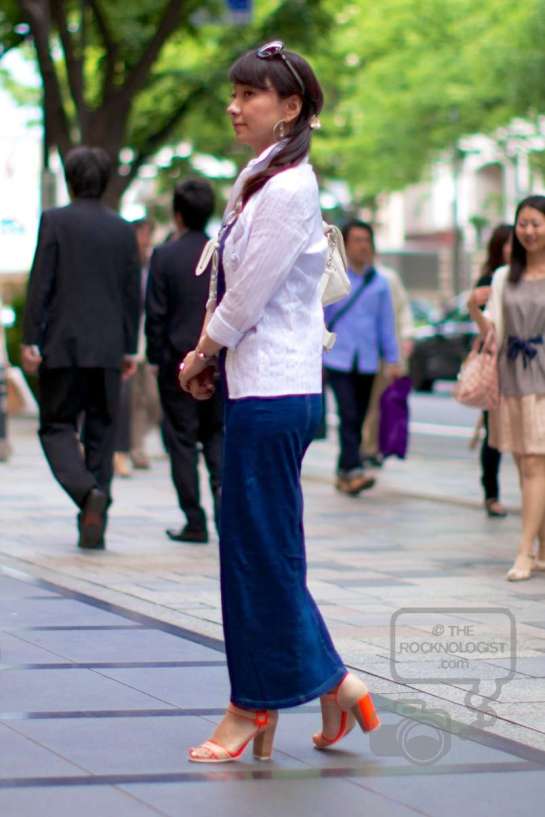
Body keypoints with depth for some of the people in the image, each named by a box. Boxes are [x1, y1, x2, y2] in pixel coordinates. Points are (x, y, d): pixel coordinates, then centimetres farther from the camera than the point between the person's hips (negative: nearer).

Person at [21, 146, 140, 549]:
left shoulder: (55, 221, -4)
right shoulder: (123, 229, 6)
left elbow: (40, 284, -8)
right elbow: (133, 293, 7)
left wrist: (30, 339, -5)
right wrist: (129, 348, 14)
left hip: (63, 345, -3)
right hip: (107, 348, 3)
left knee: (57, 427, 5)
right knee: (101, 433, 9)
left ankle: (88, 492, -22)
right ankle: (93, 526, 8)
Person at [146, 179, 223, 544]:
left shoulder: (165, 256, -7)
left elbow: (155, 313, -7)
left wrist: (156, 356, 3)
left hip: (179, 361, -3)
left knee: (183, 439, 4)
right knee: (217, 433, 15)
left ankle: (195, 522, 3)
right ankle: (223, 487, -10)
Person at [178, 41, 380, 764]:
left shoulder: (288, 190, -15)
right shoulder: (258, 182, 15)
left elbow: (247, 297, -15)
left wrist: (200, 355, -1)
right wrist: (208, 357, 7)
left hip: (274, 392, -10)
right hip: (260, 386, 10)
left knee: (259, 549, -2)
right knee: (266, 549, 12)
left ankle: (255, 708, 8)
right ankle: (330, 685, 18)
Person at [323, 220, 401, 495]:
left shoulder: (379, 283, 8)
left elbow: (386, 323, 11)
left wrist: (392, 360, 7)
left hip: (366, 362, 4)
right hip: (338, 359, -4)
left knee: (358, 419, 7)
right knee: (348, 415, -15)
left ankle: (343, 472, 18)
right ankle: (353, 471, -21)